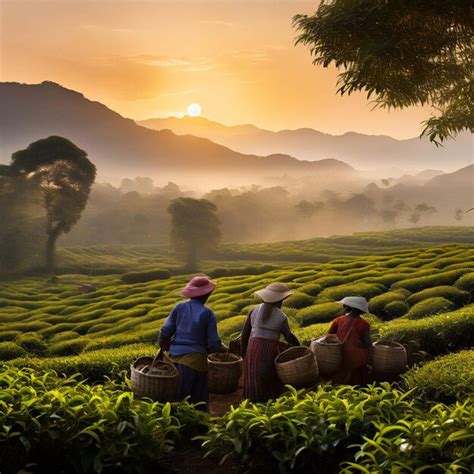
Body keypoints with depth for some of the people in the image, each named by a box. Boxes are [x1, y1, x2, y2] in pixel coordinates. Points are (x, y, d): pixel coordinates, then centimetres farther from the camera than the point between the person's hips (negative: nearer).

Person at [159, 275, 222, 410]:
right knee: (197, 402, 5)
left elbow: (165, 332, 1)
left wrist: (164, 349, 17)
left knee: (176, 399, 15)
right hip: (195, 359, -4)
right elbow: (214, 344, -5)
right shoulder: (208, 314, -5)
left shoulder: (179, 307, 3)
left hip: (175, 356, 4)